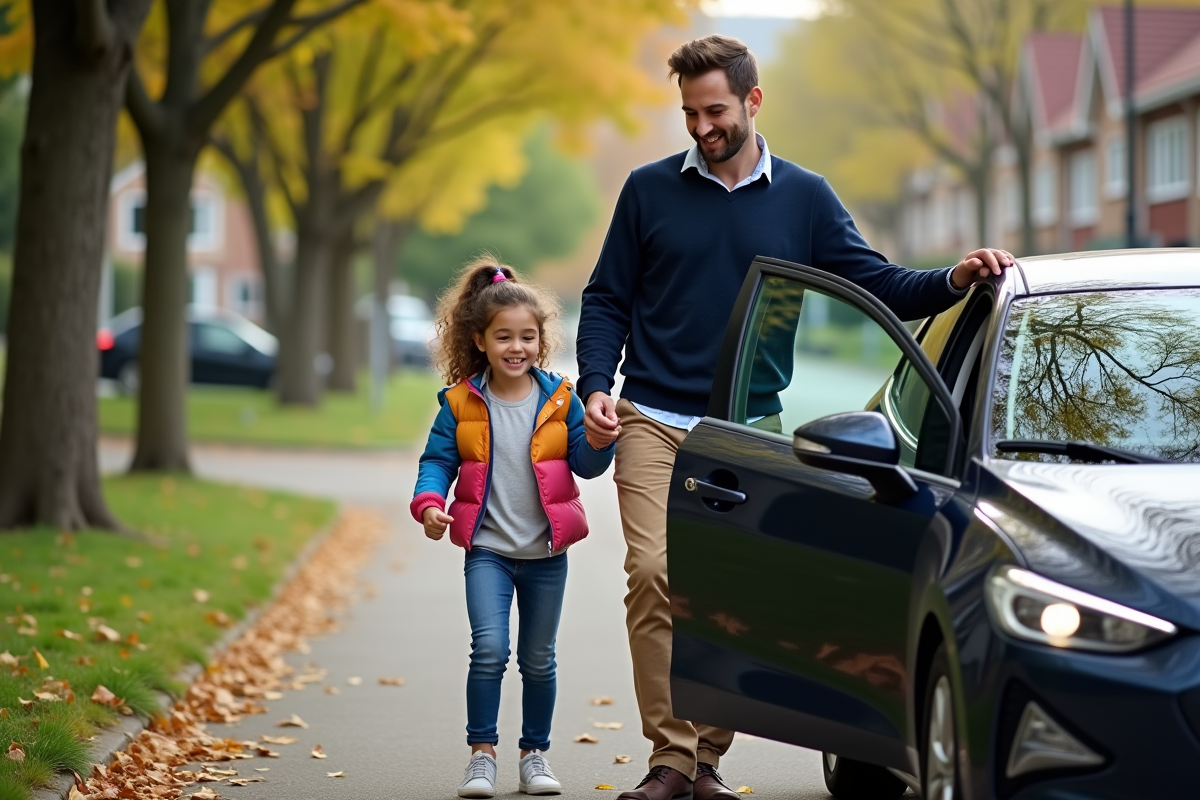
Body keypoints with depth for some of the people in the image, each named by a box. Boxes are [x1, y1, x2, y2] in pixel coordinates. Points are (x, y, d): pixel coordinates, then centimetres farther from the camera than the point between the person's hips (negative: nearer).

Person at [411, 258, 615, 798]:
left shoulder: (558, 399, -1)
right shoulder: (461, 402, -3)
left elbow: (584, 465, 0)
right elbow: (438, 460, 0)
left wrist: (599, 442, -22)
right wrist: (429, 504, -18)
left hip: (547, 553, 2)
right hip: (488, 550, -2)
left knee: (538, 660, 11)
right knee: (489, 649, -16)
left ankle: (535, 754, 25)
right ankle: (482, 753, -3)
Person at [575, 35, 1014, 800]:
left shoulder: (804, 198, 9)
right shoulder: (650, 190, 6)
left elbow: (881, 286, 7)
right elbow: (607, 300, 10)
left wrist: (953, 279, -11)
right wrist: (596, 387, -5)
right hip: (653, 421, -1)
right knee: (653, 572, -16)